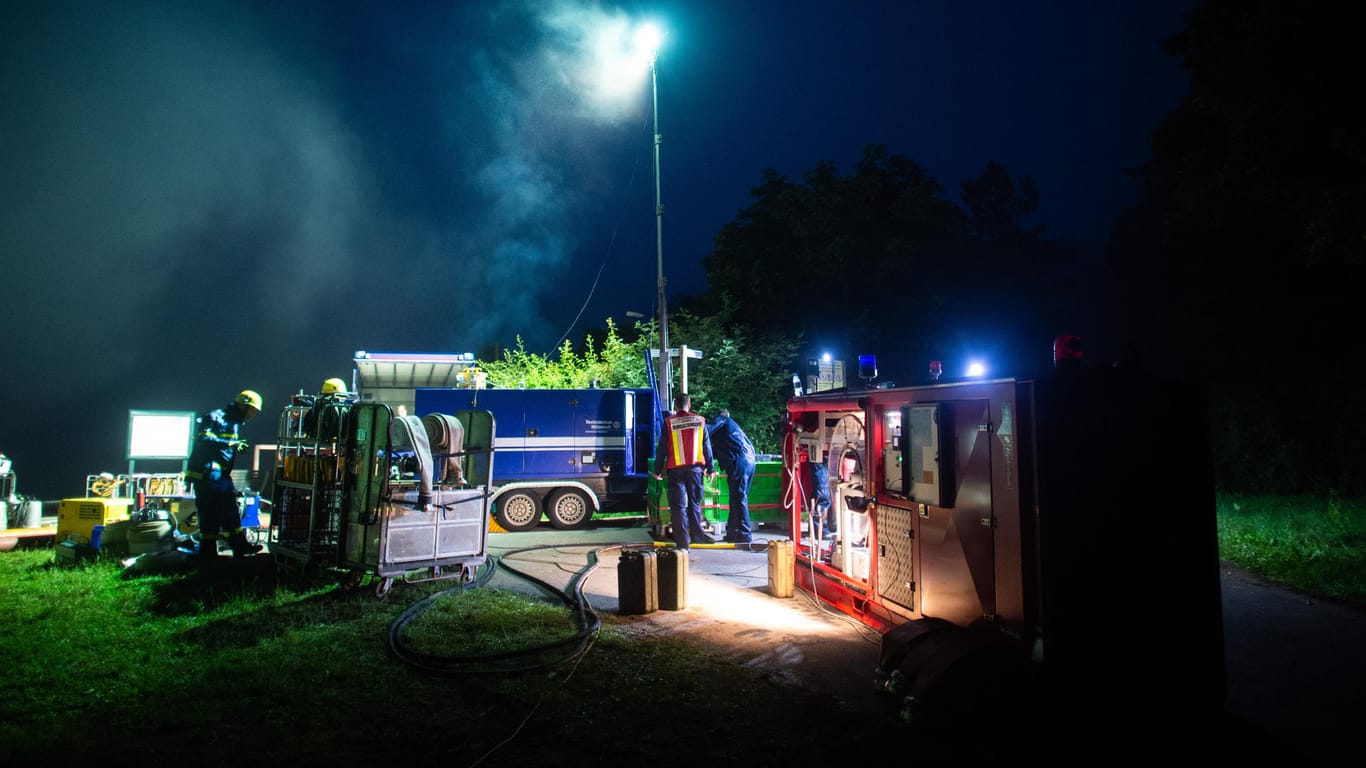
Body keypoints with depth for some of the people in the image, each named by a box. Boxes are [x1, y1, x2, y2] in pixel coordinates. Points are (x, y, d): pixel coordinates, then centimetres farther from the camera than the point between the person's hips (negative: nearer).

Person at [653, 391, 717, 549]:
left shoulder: (669, 422, -2)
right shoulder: (700, 421, 3)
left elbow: (662, 449, -1)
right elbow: (707, 447, 7)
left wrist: (658, 470, 6)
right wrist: (709, 468, 15)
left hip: (675, 469, -2)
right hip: (695, 468, 2)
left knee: (678, 506, 2)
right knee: (695, 503, 17)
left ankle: (682, 540, 1)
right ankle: (697, 533, 26)